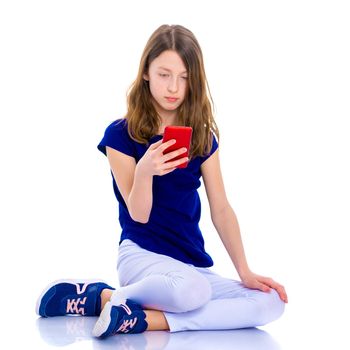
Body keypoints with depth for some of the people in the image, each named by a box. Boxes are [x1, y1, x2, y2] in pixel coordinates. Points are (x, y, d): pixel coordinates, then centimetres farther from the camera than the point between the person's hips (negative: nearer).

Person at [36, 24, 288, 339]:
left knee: (271, 303, -20)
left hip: (194, 262, 6)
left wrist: (245, 272, -4)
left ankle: (142, 319, -23)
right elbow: (139, 215, -9)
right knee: (191, 290, -40)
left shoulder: (202, 137, 8)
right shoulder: (121, 135, -4)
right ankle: (102, 295, -11)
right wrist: (144, 171, -31)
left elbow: (221, 209, 6)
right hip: (142, 253, -5)